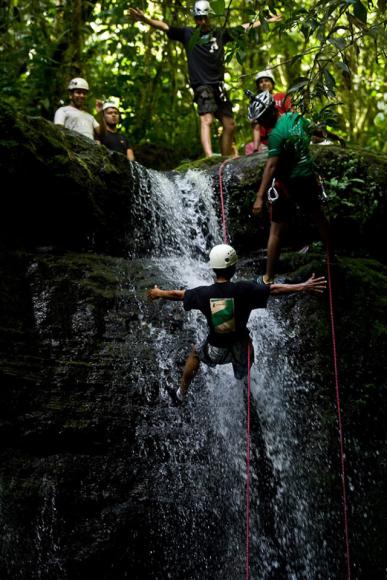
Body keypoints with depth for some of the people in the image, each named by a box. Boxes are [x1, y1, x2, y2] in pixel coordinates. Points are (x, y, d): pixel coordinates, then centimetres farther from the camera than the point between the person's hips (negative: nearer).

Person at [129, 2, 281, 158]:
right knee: (207, 120, -24)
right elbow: (164, 27, -3)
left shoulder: (220, 33, 13)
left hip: (218, 85, 5)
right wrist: (145, 19, -17)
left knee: (229, 125, 3)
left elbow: (245, 27, 18)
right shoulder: (187, 34, 5)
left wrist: (267, 21, 18)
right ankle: (209, 158, -39)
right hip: (201, 84, -4)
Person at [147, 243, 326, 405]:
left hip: (216, 350, 2)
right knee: (243, 376, 30)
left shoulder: (204, 293, -18)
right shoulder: (243, 289, -25)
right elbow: (275, 289, -25)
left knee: (195, 353, 32)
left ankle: (181, 394, 45)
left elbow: (177, 294, -1)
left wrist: (159, 293, 18)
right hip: (241, 348, -2)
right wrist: (304, 286, -19)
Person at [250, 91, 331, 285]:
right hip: (309, 178, 7)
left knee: (276, 231, 0)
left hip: (287, 184, -7)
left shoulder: (276, 134, -22)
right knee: (320, 218, 26)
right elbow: (314, 131, 20)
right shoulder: (295, 117, 0)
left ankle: (269, 278, 2)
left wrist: (260, 198, -31)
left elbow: (271, 166, -29)